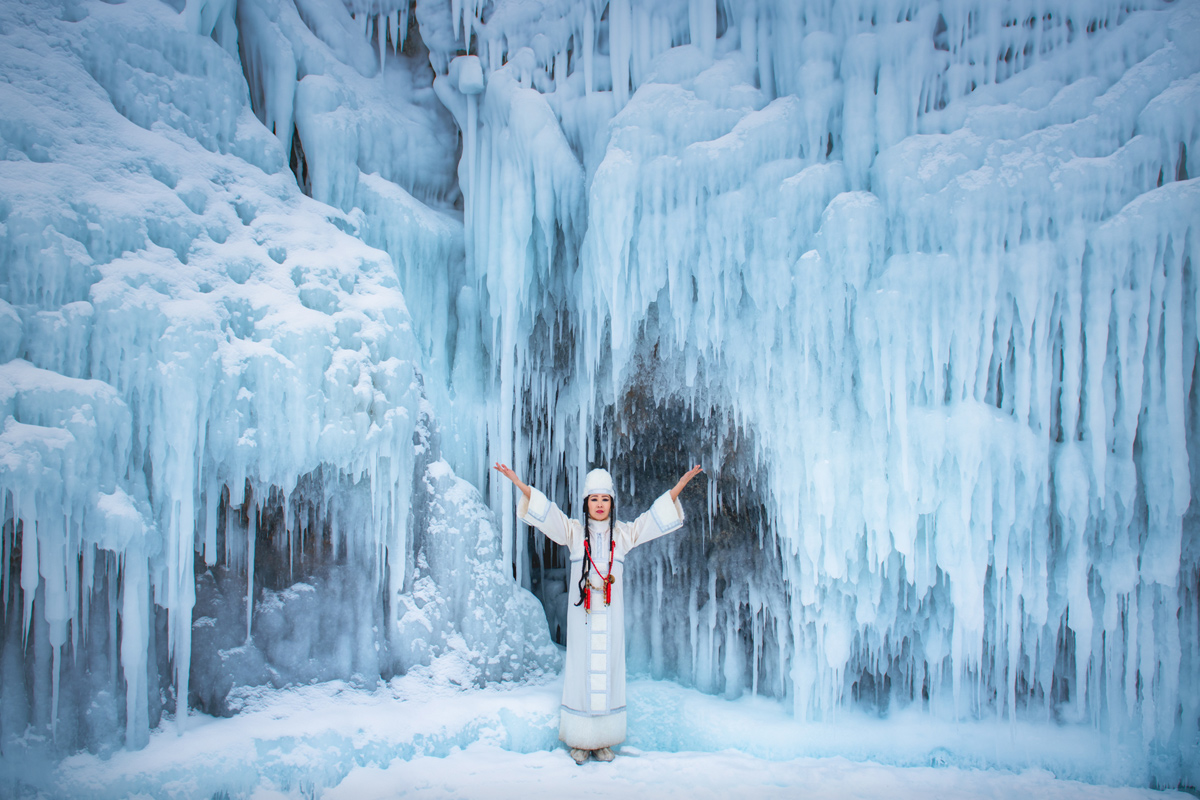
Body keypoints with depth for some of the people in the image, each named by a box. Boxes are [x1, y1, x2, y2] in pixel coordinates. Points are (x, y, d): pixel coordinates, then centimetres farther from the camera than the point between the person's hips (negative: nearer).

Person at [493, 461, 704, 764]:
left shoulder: (624, 533, 9)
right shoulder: (574, 532, 5)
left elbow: (655, 517, 5)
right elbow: (545, 513, -5)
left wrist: (678, 487, -5)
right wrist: (519, 484, -17)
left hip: (611, 617, 1)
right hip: (582, 616, -1)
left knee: (609, 672, 3)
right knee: (581, 671, 0)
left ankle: (603, 742, 15)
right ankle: (579, 741, 12)